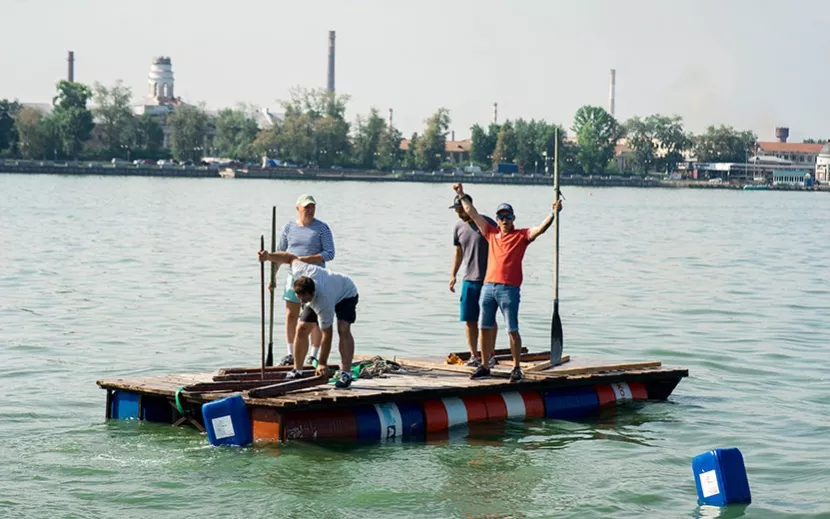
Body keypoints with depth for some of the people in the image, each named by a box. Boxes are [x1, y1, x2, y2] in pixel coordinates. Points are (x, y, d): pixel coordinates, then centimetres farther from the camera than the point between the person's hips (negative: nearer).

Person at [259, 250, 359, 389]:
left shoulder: (323, 303, -45)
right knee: (301, 329, -7)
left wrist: (322, 363, -31)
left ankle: (345, 374, -30)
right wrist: (268, 256, -17)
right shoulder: (300, 271, -36)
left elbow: (326, 334, -36)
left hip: (345, 294, -6)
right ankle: (297, 370, 3)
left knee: (343, 329, -30)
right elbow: (291, 257, -11)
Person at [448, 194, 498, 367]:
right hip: (468, 279, 4)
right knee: (470, 320, 3)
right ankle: (474, 356, 11)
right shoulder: (458, 227, 7)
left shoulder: (487, 223, -7)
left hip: (488, 279, -4)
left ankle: (490, 355, 9)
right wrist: (453, 274, 13)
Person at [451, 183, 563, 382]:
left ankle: (517, 368, 4)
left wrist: (553, 214, -23)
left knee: (512, 330, -3)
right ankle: (484, 367, 16)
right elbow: (473, 214, 20)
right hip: (488, 286, 5)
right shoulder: (492, 233, 15)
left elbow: (540, 229, -10)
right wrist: (462, 195, 20)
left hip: (509, 289, -5)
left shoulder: (521, 235, 4)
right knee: (485, 328, 8)